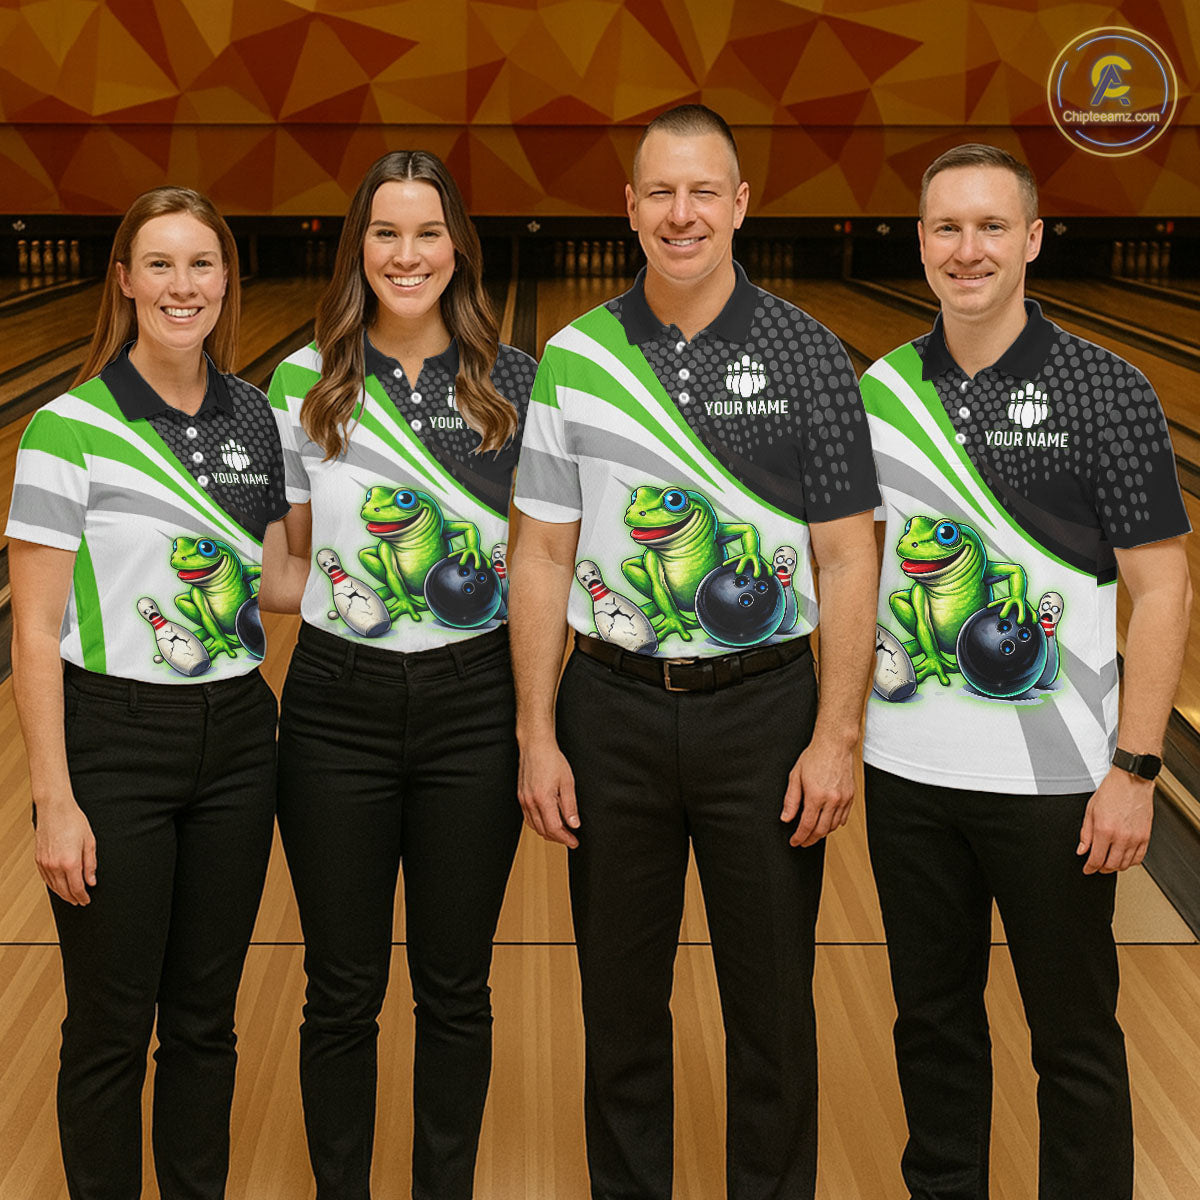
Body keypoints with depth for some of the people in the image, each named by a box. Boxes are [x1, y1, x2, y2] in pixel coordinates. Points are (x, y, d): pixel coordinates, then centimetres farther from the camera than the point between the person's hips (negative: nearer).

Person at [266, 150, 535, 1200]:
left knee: (456, 992, 11)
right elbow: (287, 560, 7)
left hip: (474, 704, 0)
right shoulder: (305, 384, 0)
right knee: (342, 994, 9)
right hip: (337, 704, 0)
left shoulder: (516, 384, 0)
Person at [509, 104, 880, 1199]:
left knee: (772, 1000, 9)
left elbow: (846, 556, -4)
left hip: (763, 708, -1)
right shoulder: (574, 358, 1)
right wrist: (537, 739, -3)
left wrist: (838, 736, -10)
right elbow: (543, 553, 2)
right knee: (620, 996, 13)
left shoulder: (806, 356, -3)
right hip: (613, 709, 2)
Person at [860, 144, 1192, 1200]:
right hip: (907, 769, 4)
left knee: (1074, 1035, 9)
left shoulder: (1104, 392, -8)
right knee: (932, 1013, 18)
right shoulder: (882, 389, 4)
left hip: (1054, 778, -4)